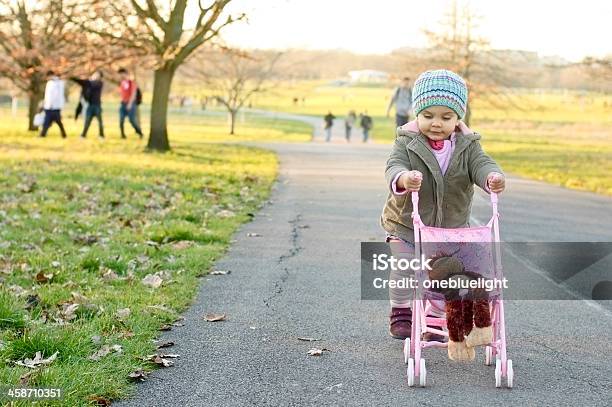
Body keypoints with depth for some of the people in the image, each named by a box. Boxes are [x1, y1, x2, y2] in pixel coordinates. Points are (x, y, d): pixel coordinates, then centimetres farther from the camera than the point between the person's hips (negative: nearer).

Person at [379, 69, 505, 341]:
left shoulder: (466, 145, -8)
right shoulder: (407, 143, -15)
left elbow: (480, 163, -23)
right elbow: (393, 166, -31)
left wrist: (492, 177, -49)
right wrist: (404, 178, -57)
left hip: (451, 227, 2)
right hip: (407, 224, -2)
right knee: (404, 272, 7)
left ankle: (436, 318, 29)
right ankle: (401, 313, 30)